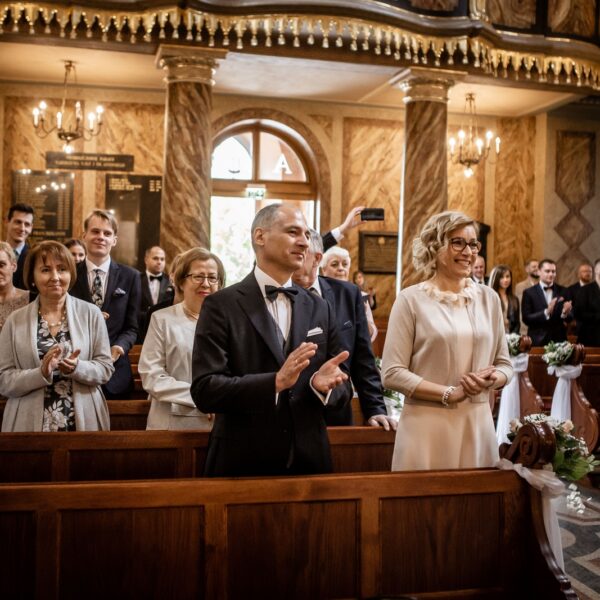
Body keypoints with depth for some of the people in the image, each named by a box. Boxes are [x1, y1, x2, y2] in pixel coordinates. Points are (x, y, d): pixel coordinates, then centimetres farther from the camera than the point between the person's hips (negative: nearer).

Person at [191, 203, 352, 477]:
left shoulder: (319, 308, 6)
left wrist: (323, 384, -15)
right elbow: (204, 390, -15)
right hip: (242, 464, -4)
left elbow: (343, 388, 7)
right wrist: (276, 381, -27)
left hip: (309, 462, 4)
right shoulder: (221, 305, -7)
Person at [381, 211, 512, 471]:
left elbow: (504, 364, 13)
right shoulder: (411, 300, -5)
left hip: (478, 425, 4)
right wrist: (449, 394, -15)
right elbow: (392, 373, -9)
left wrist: (491, 379, -9)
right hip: (426, 427, -4)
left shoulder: (489, 298, 7)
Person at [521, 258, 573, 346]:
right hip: (538, 341, -2)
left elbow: (570, 318, 5)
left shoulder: (563, 291, 6)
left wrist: (565, 313, -18)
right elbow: (526, 319, -8)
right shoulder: (529, 293, -1)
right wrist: (546, 312, -21)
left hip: (559, 340, 2)